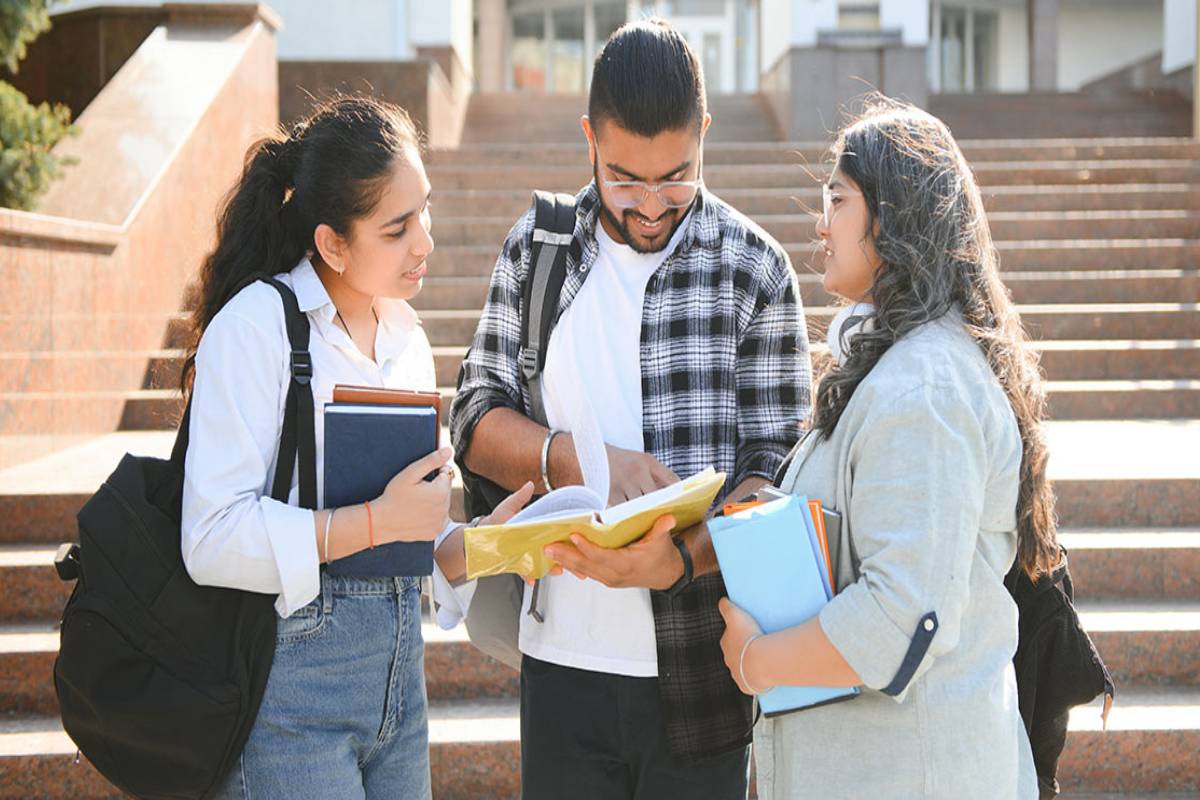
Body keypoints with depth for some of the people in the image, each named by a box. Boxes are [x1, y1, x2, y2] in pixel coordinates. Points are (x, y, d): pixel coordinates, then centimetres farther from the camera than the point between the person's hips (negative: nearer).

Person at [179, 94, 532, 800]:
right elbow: (213, 541, -19)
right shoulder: (257, 327, -11)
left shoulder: (406, 338, 13)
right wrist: (378, 522, -22)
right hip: (291, 673, -7)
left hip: (397, 674, 7)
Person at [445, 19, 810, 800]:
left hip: (698, 670, -2)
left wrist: (682, 559, -22)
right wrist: (586, 461, -14)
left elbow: (776, 468, -5)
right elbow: (476, 421, 5)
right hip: (563, 656, 2)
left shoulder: (755, 267, -3)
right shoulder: (536, 247, 4)